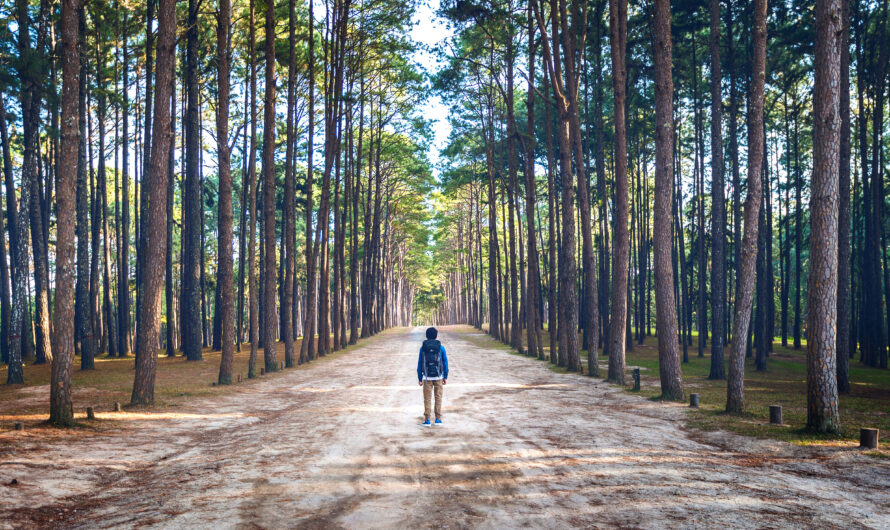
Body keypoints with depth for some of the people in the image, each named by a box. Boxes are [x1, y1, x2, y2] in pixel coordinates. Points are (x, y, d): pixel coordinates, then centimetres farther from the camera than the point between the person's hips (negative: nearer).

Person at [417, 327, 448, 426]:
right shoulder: (441, 347, -2)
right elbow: (445, 362, 1)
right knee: (438, 398, 9)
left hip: (427, 377, 0)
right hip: (438, 376, 0)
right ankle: (438, 419, 9)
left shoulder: (423, 348, -2)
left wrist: (419, 378, 6)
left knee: (427, 398, 6)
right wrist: (445, 377, 9)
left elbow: (420, 363, 0)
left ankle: (427, 420, 5)